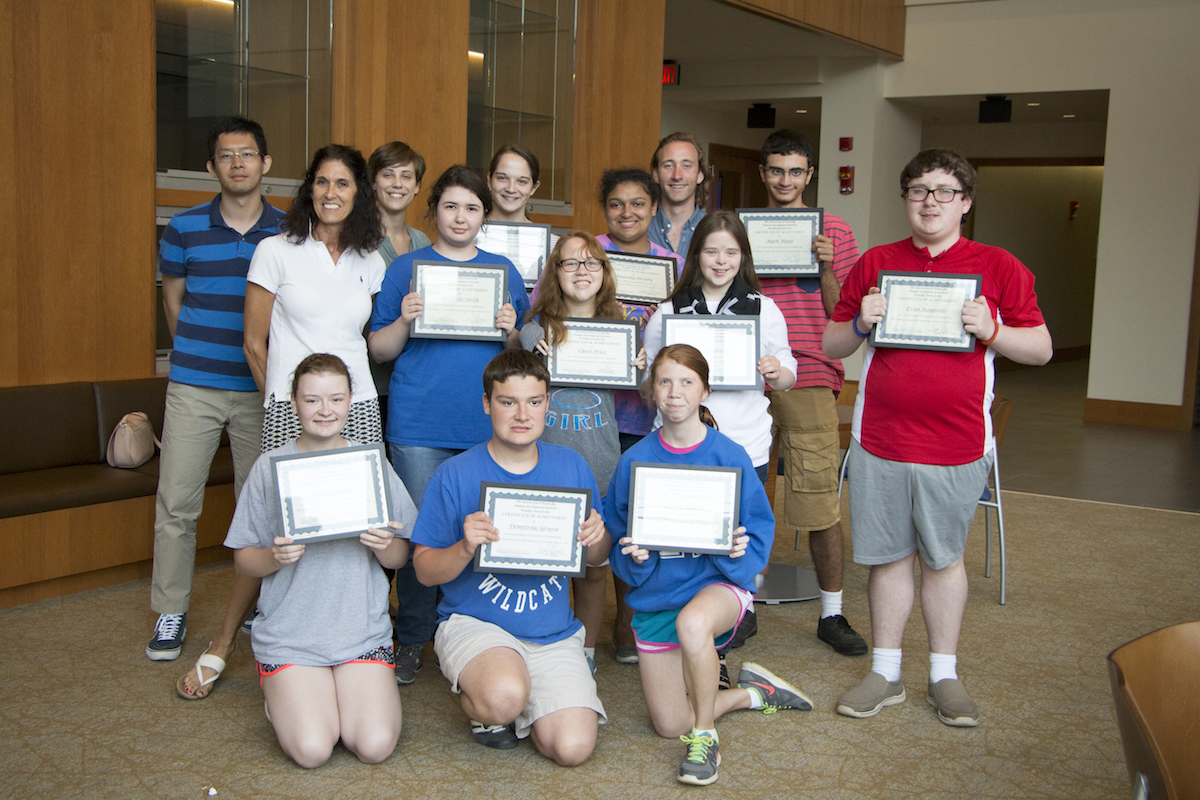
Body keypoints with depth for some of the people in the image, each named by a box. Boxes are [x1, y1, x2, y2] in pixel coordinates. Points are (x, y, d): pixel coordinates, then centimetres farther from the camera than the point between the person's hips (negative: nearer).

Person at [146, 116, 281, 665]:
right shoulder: (184, 229, 2)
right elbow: (173, 300, 14)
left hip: (260, 388, 0)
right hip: (193, 386, 0)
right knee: (175, 502, 0)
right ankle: (170, 613, 13)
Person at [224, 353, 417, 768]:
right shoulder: (270, 467, -1)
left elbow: (401, 557, 6)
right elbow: (243, 560, 2)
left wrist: (384, 546, -17)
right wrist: (275, 557, -20)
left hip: (363, 629, 1)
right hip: (289, 631, -1)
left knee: (375, 746, -16)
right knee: (310, 749, -17)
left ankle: (356, 689, 16)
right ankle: (284, 696, 16)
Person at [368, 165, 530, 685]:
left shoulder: (504, 271, 12)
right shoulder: (408, 268, 7)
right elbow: (378, 350, 6)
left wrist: (511, 333, -7)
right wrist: (404, 321, -13)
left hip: (487, 427, 2)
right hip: (420, 425, -2)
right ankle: (412, 641, 14)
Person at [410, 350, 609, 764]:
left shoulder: (571, 466, 4)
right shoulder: (456, 474, -6)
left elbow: (596, 560, 12)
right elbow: (425, 571, -4)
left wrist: (597, 537, -12)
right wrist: (465, 548, -24)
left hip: (554, 632, 3)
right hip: (473, 621, -3)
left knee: (573, 748, -15)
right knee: (505, 695, -35)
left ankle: (518, 708, 18)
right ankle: (479, 706, 4)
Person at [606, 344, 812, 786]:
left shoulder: (730, 456, -8)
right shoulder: (635, 461, -4)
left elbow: (760, 529, -2)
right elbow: (615, 536, 2)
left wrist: (740, 552, -24)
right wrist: (634, 557, -20)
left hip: (719, 581, -3)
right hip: (657, 593, 4)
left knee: (692, 622, -41)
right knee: (669, 725, 2)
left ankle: (705, 737, -16)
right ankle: (753, 692, 30)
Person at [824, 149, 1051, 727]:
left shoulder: (998, 267, 3)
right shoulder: (874, 264, 7)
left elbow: (1041, 348, 5)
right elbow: (831, 346, 12)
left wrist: (991, 332, -13)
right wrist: (860, 324, -9)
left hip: (956, 445, -1)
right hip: (880, 441, 1)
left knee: (943, 557, 10)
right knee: (889, 555, 8)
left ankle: (944, 675, 24)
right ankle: (885, 674, 21)